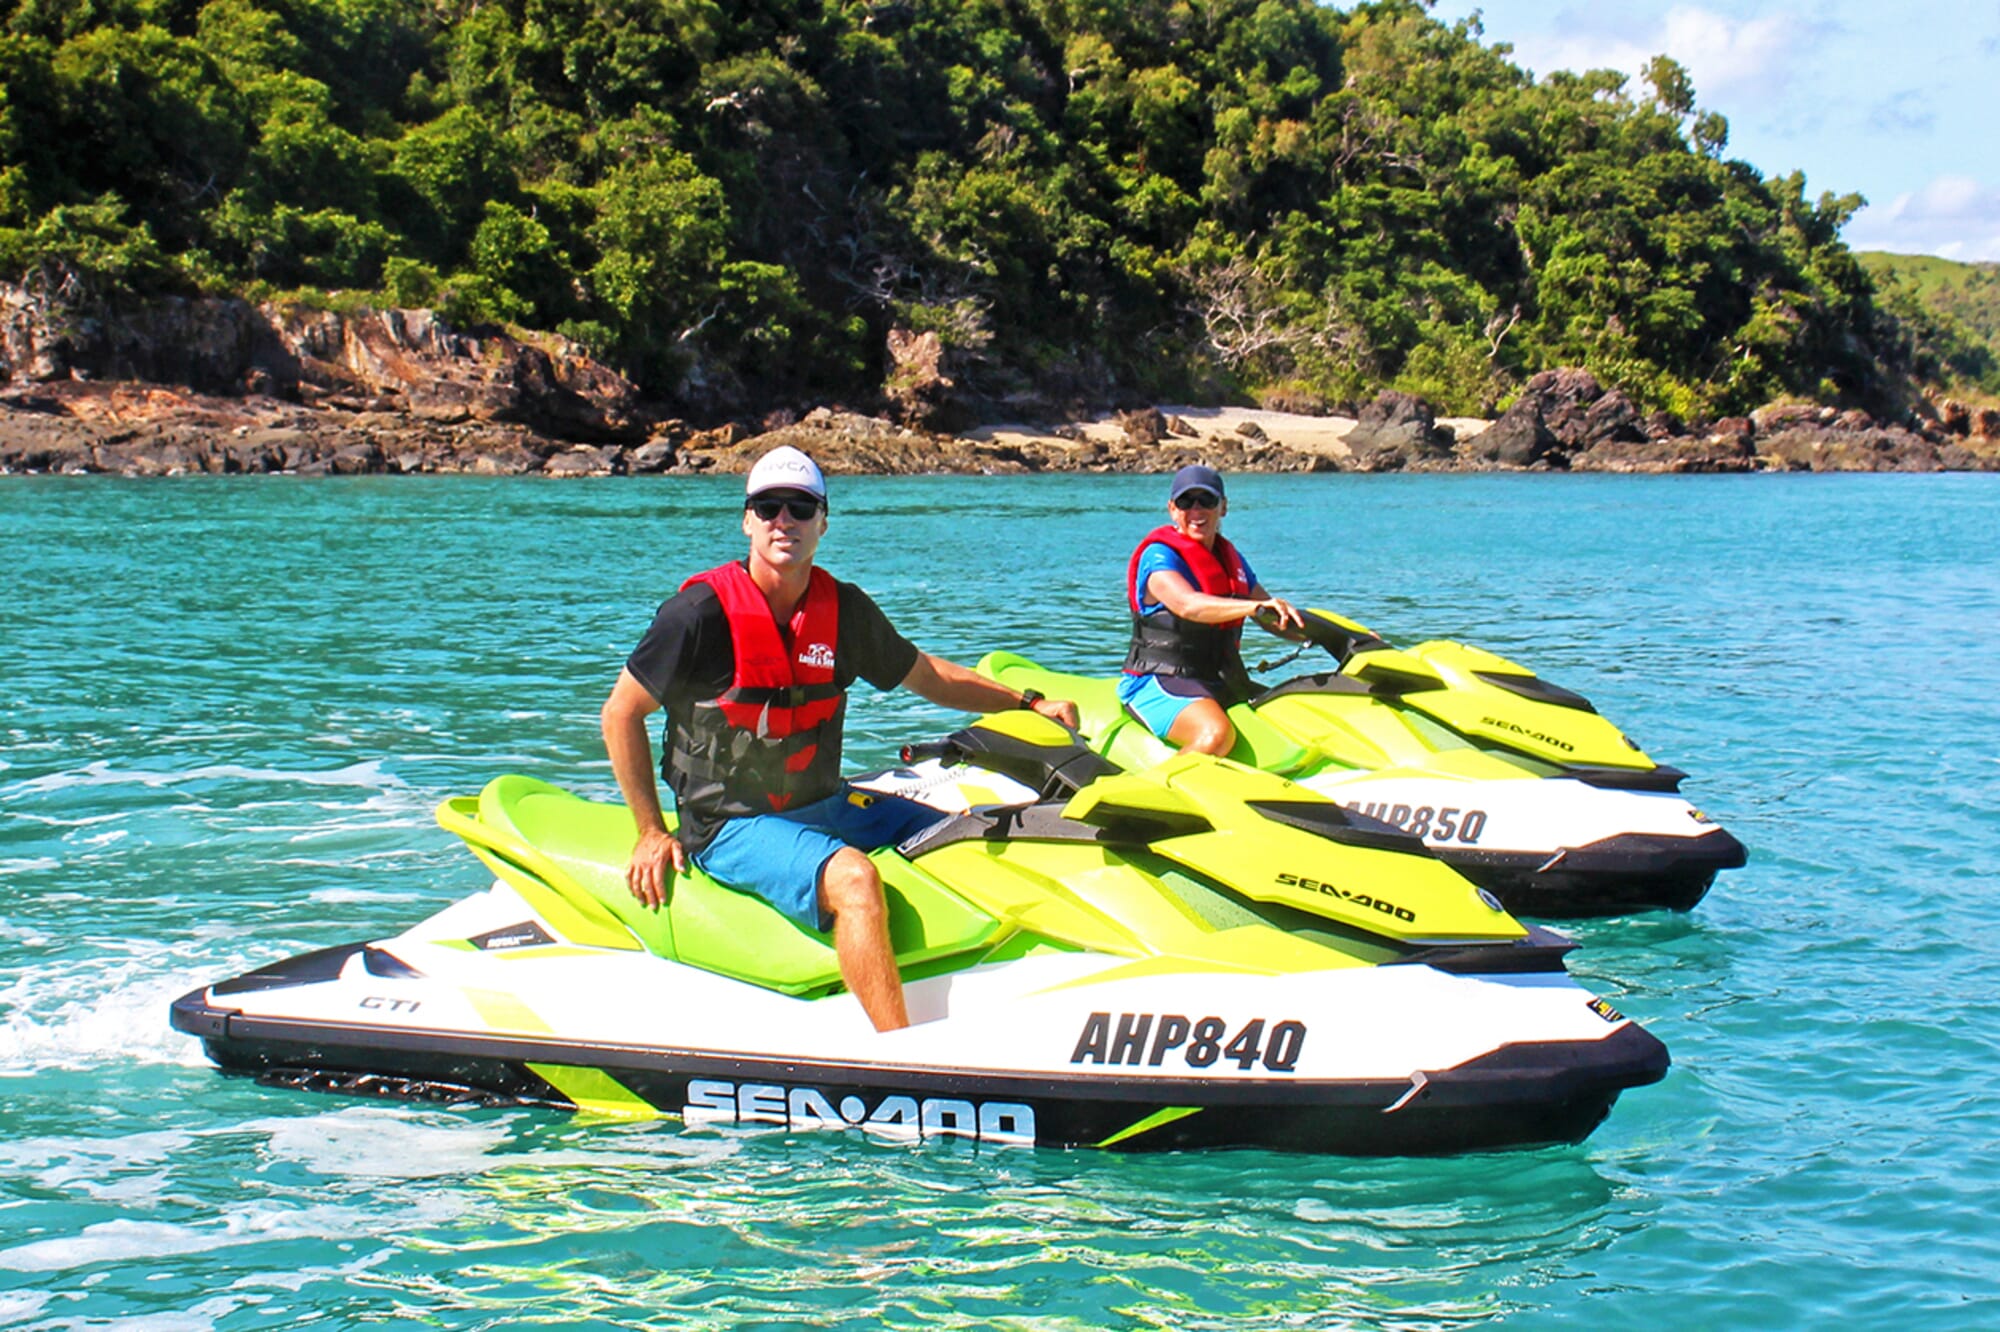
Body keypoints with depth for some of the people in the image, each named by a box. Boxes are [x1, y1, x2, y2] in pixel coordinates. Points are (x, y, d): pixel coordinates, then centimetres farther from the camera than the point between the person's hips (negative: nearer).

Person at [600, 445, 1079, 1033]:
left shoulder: (843, 609, 5)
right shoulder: (703, 610, -12)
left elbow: (927, 676, 20)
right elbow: (621, 712, -4)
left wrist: (1030, 703, 11)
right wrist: (652, 831, -6)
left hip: (828, 805, 7)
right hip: (733, 825, -7)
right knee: (853, 879, -33)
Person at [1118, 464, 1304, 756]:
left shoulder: (1231, 558, 15)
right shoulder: (1159, 555, -10)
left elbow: (1276, 621, 20)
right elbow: (1188, 605, -30)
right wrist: (1258, 606, -43)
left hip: (1222, 685, 8)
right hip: (1158, 684, -8)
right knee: (1216, 734, -35)